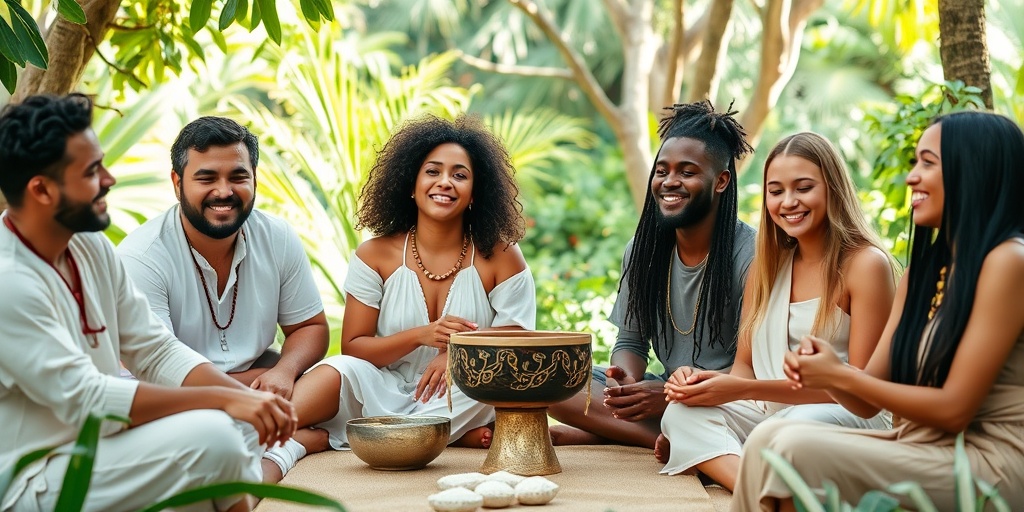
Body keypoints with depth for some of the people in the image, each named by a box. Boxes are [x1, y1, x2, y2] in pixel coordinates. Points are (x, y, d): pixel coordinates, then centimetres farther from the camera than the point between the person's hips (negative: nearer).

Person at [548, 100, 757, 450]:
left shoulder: (750, 255, -13)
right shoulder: (642, 250, 5)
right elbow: (631, 341, 9)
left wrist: (670, 394, -27)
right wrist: (628, 383, -16)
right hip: (666, 389, 6)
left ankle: (602, 431, -18)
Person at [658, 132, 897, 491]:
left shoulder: (866, 263, -6)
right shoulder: (767, 265, 14)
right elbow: (745, 365, 13)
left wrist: (745, 390, -18)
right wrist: (705, 381, -13)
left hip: (853, 420, -6)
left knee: (801, 422, -40)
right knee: (683, 412, -23)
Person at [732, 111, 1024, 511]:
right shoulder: (925, 268, 13)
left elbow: (954, 408, -16)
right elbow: (869, 401, 9)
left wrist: (840, 375, -11)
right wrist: (825, 373, -12)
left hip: (991, 463, -8)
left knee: (798, 449, -22)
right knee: (770, 438, -11)